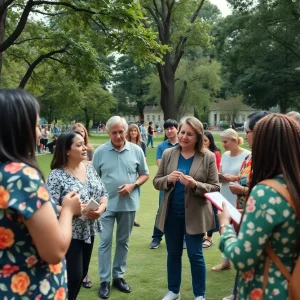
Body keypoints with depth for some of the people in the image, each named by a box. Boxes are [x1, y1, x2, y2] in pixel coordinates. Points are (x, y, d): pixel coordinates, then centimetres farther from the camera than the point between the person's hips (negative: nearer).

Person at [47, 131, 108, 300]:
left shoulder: (90, 168, 4)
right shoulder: (57, 175, -16)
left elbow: (104, 193, 8)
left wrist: (102, 207, -13)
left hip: (89, 231, 7)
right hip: (69, 234, -6)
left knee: (82, 273, 16)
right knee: (74, 276, -2)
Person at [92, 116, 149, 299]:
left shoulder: (136, 150, -3)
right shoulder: (100, 152, -4)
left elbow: (145, 174, 5)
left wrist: (133, 185, -13)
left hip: (129, 204, 2)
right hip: (106, 203, -1)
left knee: (123, 241, 14)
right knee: (105, 242, 2)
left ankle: (118, 276, 29)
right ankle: (105, 280, 13)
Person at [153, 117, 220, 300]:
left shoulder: (208, 157, -8)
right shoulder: (168, 154, 0)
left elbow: (215, 188, -9)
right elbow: (156, 182, 3)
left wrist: (195, 184, -26)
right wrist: (168, 179, -19)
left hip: (195, 214, -3)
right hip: (172, 213, 3)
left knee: (195, 255, 7)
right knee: (173, 254, 17)